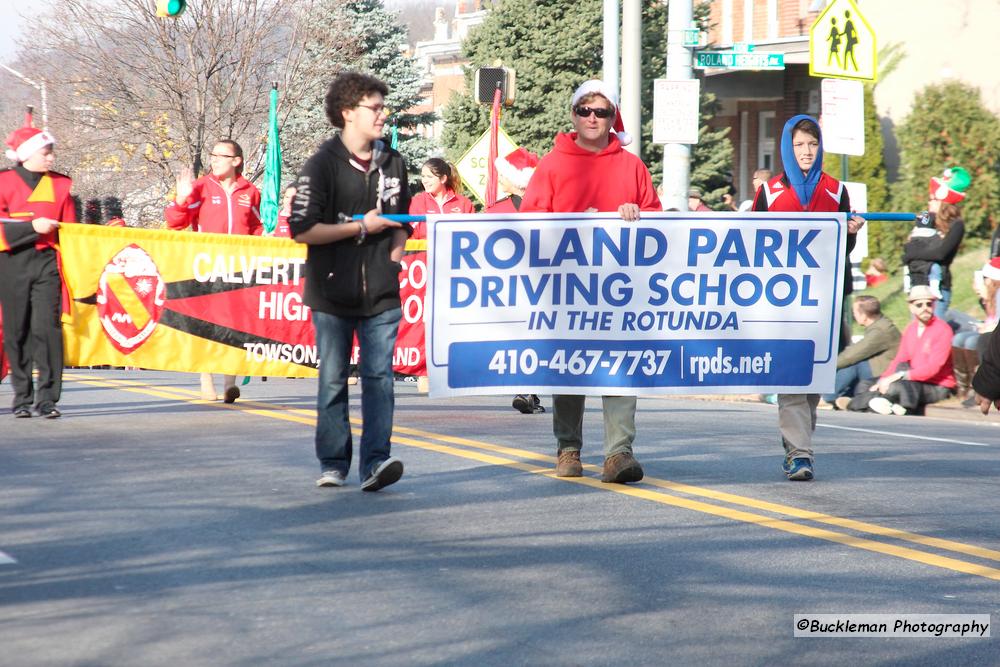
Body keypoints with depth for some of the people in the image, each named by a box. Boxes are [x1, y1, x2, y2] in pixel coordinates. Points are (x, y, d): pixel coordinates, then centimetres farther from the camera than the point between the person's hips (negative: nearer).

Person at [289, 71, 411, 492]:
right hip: (333, 295, -3)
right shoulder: (323, 165, -4)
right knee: (333, 380, 4)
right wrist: (362, 227, -10)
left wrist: (396, 250, 6)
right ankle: (333, 465, 13)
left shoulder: (392, 164, 13)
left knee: (379, 377, -6)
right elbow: (302, 230, -11)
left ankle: (376, 461, -9)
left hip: (382, 294, 3)